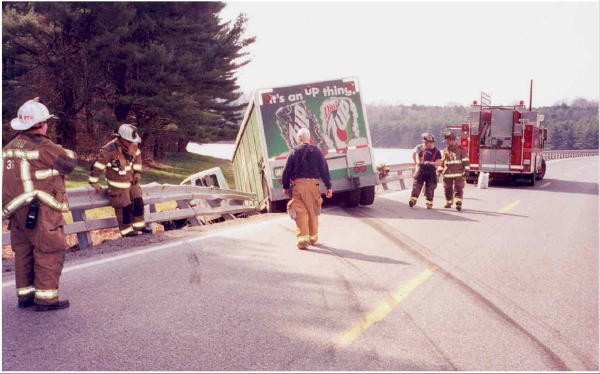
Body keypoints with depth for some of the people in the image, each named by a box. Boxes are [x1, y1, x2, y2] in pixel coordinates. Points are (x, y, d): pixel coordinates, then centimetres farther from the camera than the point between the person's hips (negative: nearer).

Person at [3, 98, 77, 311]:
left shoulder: (10, 147, 12)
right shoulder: (42, 146, -15)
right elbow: (69, 162, -6)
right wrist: (69, 153, 12)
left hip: (17, 211, 9)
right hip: (40, 211, -9)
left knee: (24, 253, 14)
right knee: (50, 253, -2)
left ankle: (25, 295, 22)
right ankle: (46, 298, -1)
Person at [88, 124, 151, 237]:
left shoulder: (131, 146, -6)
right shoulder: (109, 150, -28)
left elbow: (137, 155, 16)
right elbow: (97, 165, -23)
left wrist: (137, 172, 13)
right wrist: (94, 182, -17)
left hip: (131, 180, 7)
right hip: (118, 185, -7)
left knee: (138, 201, 11)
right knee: (124, 206, -3)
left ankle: (139, 225, 25)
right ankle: (126, 230, 12)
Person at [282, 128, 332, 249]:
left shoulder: (294, 151, 2)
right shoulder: (316, 151, 5)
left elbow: (287, 170, 1)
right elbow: (324, 169, 4)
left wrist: (285, 187, 10)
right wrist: (328, 186, 8)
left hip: (298, 184, -2)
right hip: (313, 183, 2)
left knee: (300, 212, 0)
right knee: (313, 212, 15)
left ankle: (302, 238, -8)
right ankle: (313, 237, 26)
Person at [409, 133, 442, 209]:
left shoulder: (436, 151, -5)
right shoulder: (423, 149, 8)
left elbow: (439, 163, -13)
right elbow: (419, 157, 26)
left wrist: (430, 163, -24)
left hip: (431, 172, -3)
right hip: (421, 170, 3)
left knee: (429, 188, 4)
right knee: (416, 185, -8)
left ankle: (429, 203, 13)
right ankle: (413, 200, -14)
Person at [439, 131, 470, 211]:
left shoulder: (461, 149, -2)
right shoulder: (446, 151, 11)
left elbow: (465, 161, -3)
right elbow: (442, 162, 19)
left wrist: (466, 170, -10)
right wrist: (440, 170, 15)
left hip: (459, 174, -4)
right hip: (448, 174, 4)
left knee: (458, 189, -10)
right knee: (448, 189, 10)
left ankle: (459, 203, -15)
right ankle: (449, 203, 24)